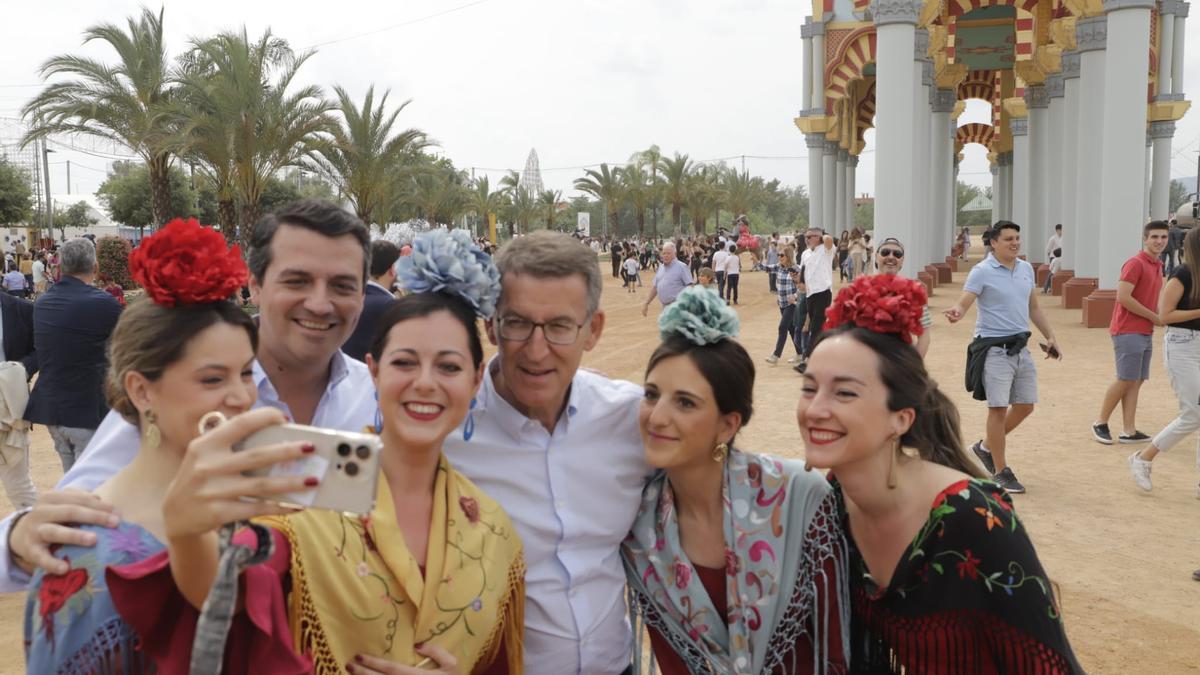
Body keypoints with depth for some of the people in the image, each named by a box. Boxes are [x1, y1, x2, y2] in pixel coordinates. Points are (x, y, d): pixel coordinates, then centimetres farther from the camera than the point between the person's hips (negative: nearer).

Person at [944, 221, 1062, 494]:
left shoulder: (1026, 269, 10)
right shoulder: (982, 272, -10)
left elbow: (1034, 308, 20)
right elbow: (963, 303, -19)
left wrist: (1050, 337, 16)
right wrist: (956, 313, -42)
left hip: (1021, 347, 7)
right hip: (994, 349, -7)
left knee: (1025, 405, 11)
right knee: (999, 408, -5)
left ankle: (986, 447, 30)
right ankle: (1001, 471, 6)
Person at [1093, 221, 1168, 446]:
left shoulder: (1158, 266, 15)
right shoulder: (1135, 263, -12)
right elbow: (1123, 297, -20)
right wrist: (1155, 317, -13)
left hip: (1146, 333, 8)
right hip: (1128, 332, -8)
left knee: (1137, 381, 6)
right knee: (1126, 379, -5)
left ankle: (1129, 431, 9)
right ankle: (1100, 423, 9)